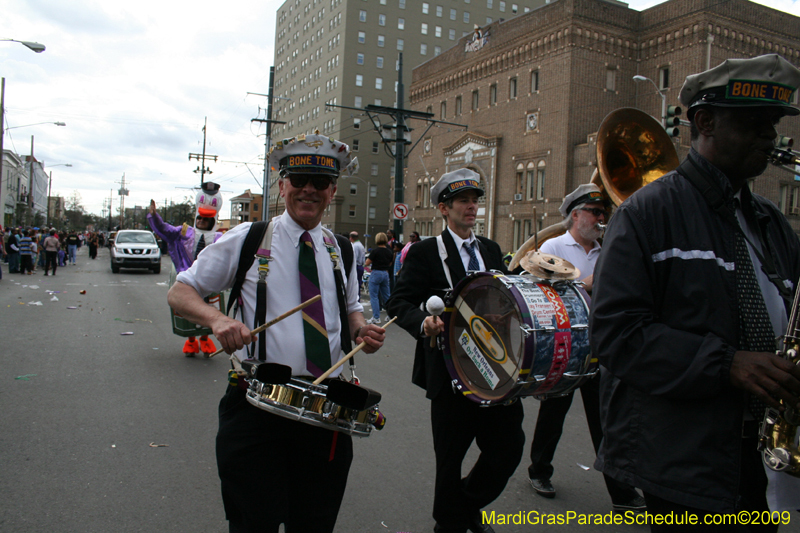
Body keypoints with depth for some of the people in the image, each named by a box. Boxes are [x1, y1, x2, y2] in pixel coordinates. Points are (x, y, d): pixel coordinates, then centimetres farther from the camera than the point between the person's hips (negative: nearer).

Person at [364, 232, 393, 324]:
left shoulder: (375, 251, -13)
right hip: (385, 273, 6)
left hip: (376, 273, -6)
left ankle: (376, 318, -3)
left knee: (374, 296, 0)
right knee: (386, 296, 15)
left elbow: (367, 263, -11)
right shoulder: (389, 251, 4)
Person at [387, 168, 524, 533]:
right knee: (451, 456, 9)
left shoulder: (491, 250, 13)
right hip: (451, 371, -5)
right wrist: (423, 322, -28)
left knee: (509, 446, 6)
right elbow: (399, 302, -9)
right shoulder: (425, 252, -4)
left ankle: (469, 503, 34)